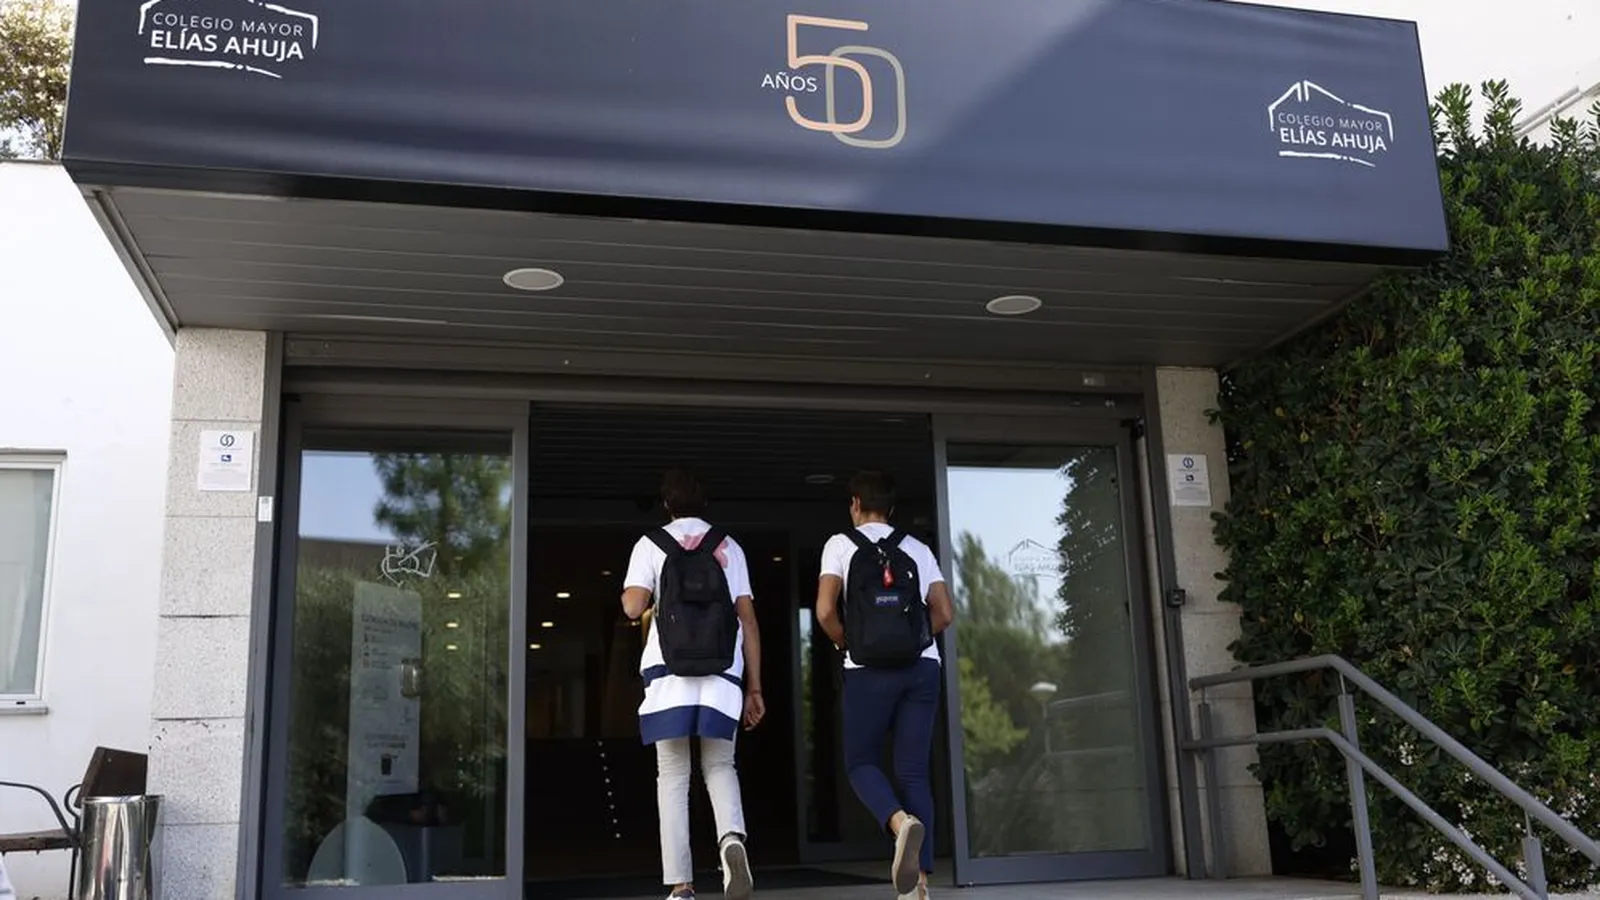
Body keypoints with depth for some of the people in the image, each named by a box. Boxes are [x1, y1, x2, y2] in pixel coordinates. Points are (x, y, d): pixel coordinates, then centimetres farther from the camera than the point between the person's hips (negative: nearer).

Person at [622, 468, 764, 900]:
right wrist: (754, 687, 8)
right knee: (719, 766, 13)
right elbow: (747, 618, 7)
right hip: (723, 672, 1)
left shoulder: (650, 544, 9)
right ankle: (731, 838, -17)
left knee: (673, 776, 4)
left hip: (669, 672, -1)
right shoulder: (728, 547, 13)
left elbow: (633, 607, -4)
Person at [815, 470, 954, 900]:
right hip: (921, 667, 3)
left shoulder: (841, 545, 4)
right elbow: (944, 614, 6)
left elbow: (826, 611, -8)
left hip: (869, 671, -3)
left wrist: (849, 644, 10)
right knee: (914, 771, 5)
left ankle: (901, 822, -22)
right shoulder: (917, 549, 13)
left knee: (861, 763, 10)